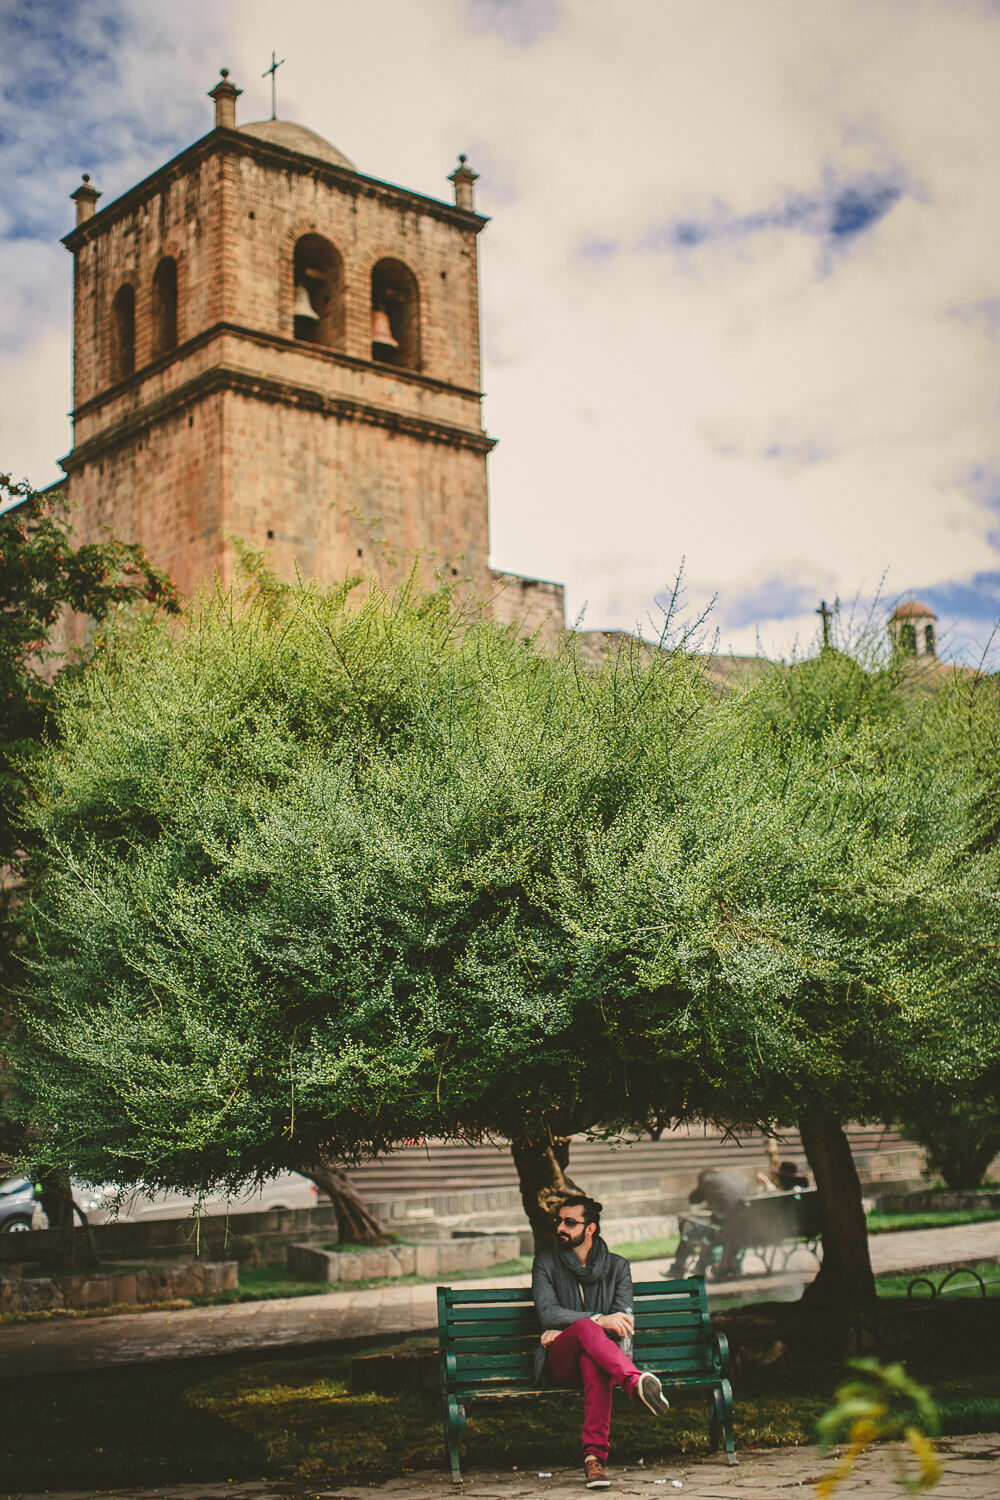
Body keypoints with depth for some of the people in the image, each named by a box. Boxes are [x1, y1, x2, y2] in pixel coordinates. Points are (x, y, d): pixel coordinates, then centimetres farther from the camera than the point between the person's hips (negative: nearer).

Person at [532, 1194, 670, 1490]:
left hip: (597, 1355, 1)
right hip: (558, 1363, -1)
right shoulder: (545, 1265, 13)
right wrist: (598, 1320, -21)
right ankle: (636, 1382, -62)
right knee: (586, 1328, -37)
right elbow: (548, 1313, -5)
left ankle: (594, 1455, -51)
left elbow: (623, 1322, 3)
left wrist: (565, 1330, -7)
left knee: (592, 1360, -40)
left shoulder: (617, 1266, 16)